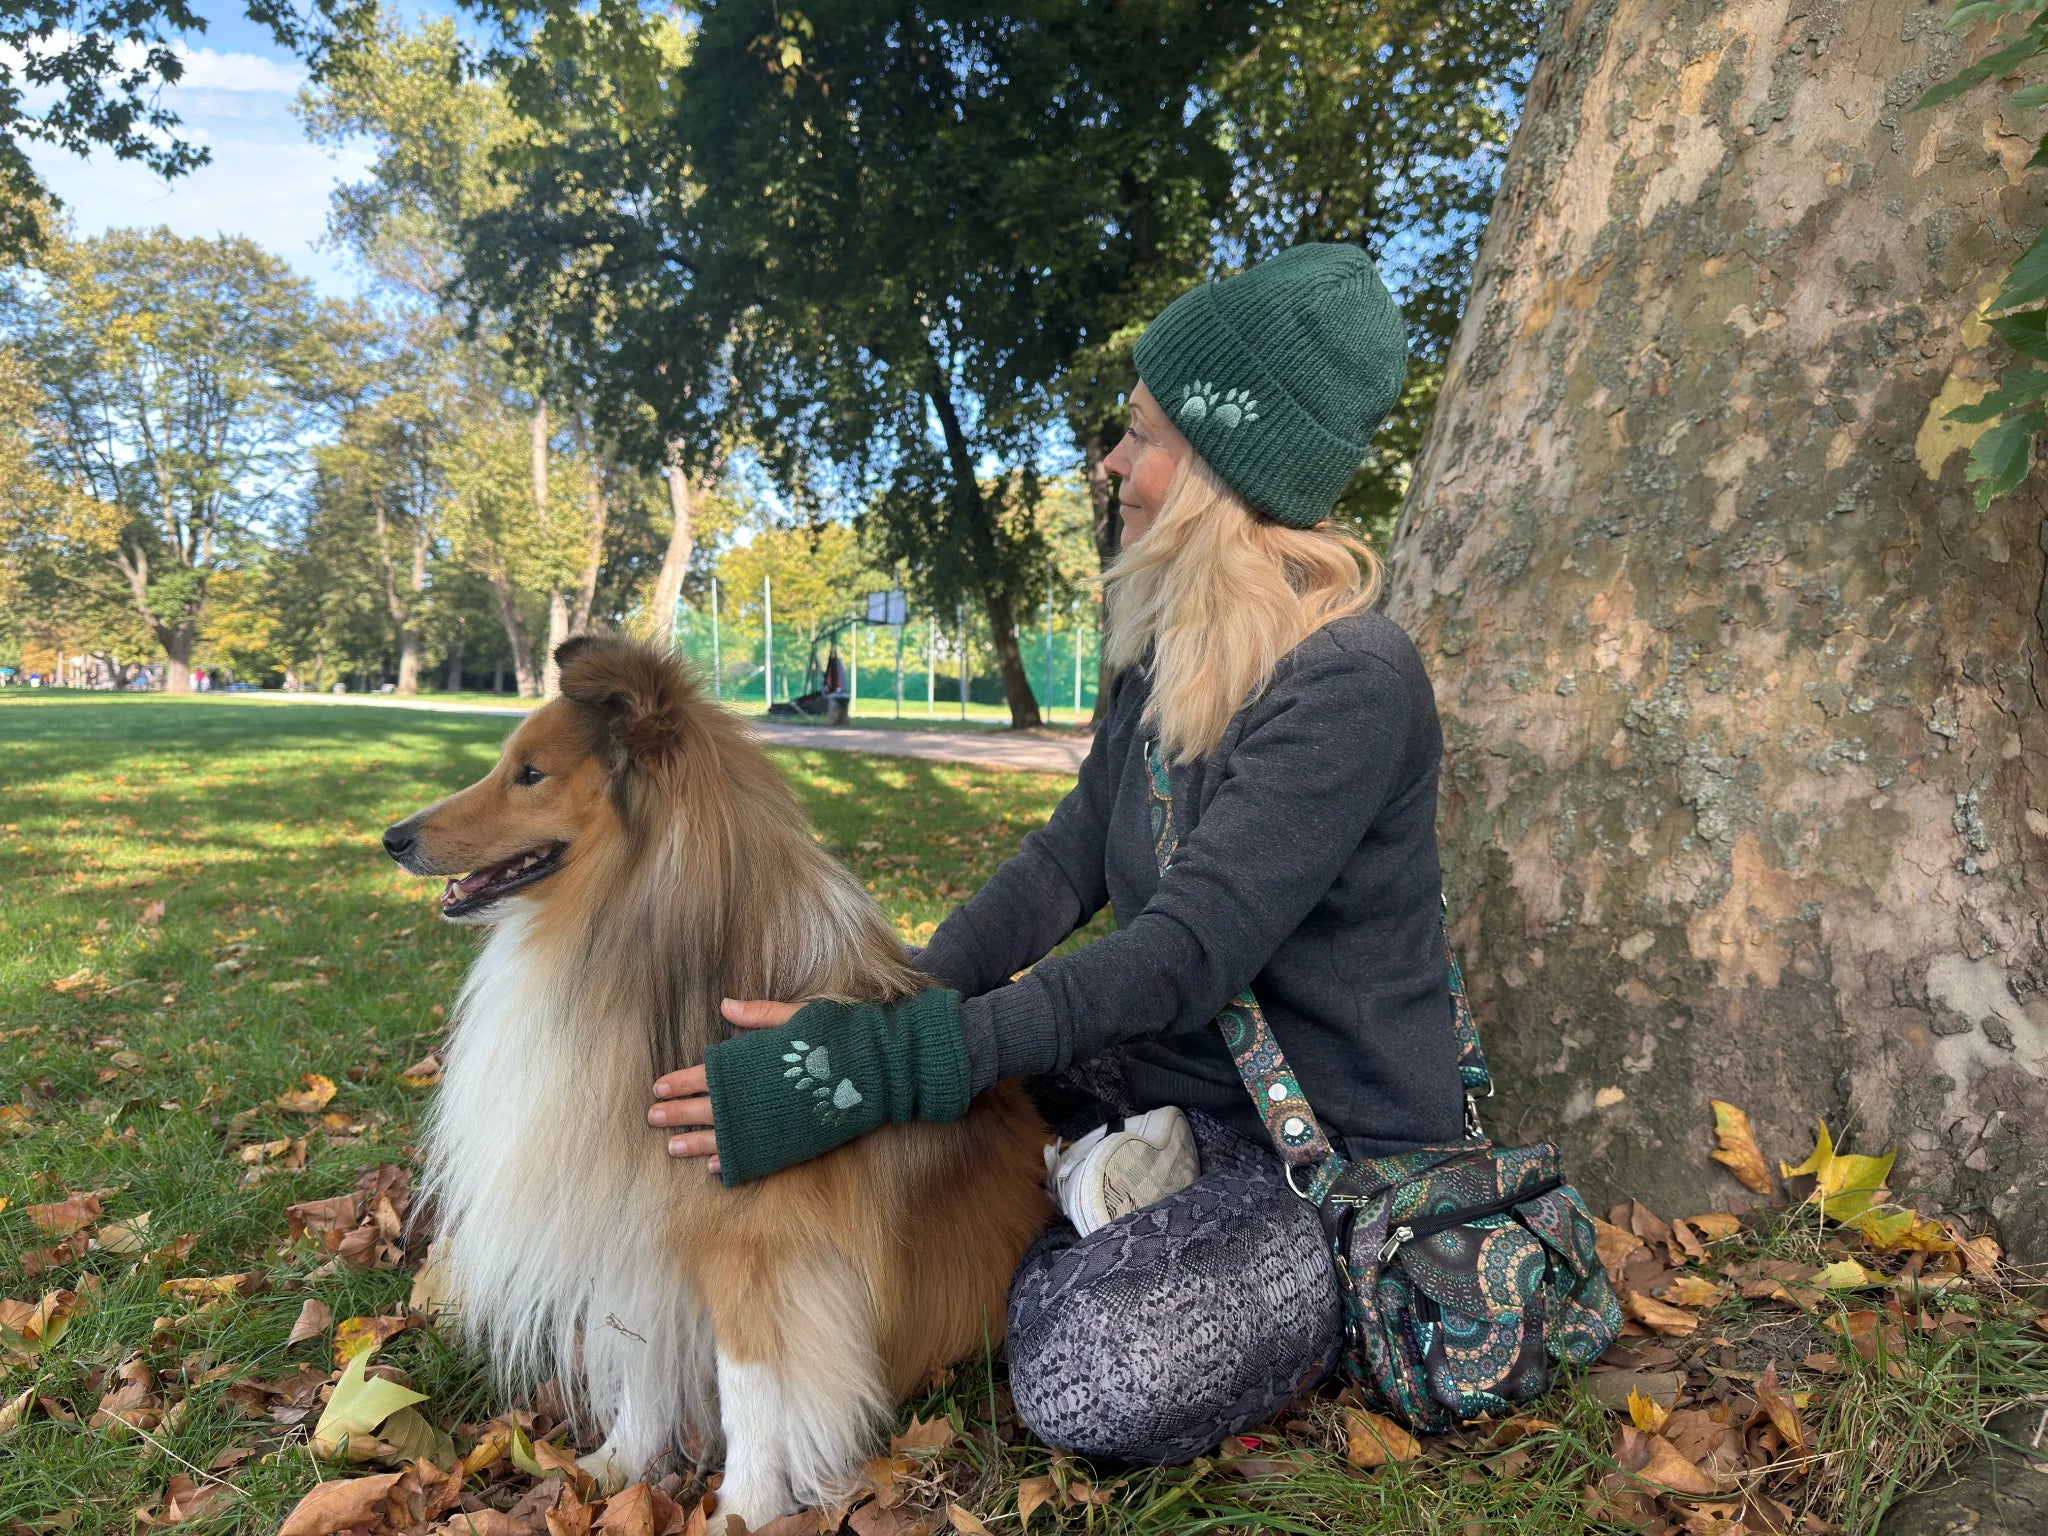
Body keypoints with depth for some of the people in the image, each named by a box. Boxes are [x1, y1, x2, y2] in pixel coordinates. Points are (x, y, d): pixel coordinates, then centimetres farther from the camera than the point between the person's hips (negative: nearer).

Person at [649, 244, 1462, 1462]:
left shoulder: (1350, 684, -24)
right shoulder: (1170, 655, 2)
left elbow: (1184, 958, -32)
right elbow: (1069, 863, 0)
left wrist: (889, 1066, -36)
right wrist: (892, 1008, -14)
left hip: (1341, 1153, -6)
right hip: (1191, 1078, 7)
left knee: (1086, 1384, -28)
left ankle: (1345, 1305, -2)